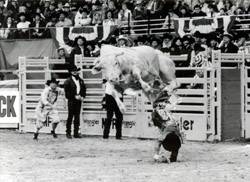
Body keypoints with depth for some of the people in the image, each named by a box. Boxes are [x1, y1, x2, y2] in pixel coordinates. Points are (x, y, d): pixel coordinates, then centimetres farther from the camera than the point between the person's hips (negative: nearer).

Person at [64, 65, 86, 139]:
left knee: (77, 117, 5)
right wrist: (75, 96, -14)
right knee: (70, 117, -2)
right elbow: (67, 92, -9)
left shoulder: (81, 81, 13)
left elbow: (84, 89, 17)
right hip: (71, 101, -5)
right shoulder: (68, 81, -4)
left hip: (78, 101, 5)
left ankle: (76, 133, 8)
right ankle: (68, 133, 3)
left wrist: (82, 96, 0)